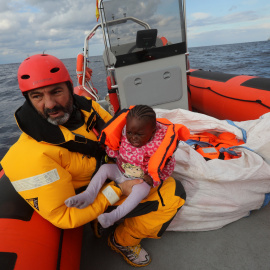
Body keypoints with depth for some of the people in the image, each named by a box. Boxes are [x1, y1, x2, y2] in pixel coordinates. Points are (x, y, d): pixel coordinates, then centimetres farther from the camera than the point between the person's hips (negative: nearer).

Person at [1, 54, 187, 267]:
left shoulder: (85, 107, -15)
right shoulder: (33, 156, -32)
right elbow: (64, 216, -26)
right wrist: (118, 191, -28)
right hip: (96, 192, -7)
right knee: (173, 194, -13)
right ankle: (123, 241, 9)